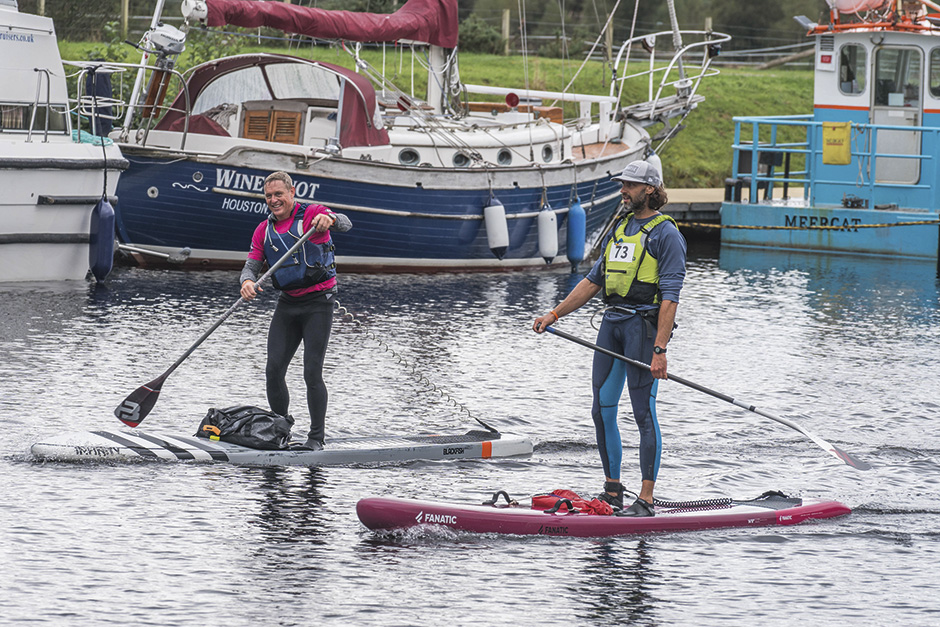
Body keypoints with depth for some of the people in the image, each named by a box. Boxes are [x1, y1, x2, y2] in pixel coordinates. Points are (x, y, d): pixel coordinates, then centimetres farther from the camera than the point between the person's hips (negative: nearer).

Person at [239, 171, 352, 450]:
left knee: (312, 372, -11)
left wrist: (329, 219, -50)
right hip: (287, 304, 6)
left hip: (318, 304, -6)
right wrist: (247, 282, -21)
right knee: (274, 370, 0)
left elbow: (345, 224, -26)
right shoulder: (264, 230, 9)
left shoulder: (311, 215, -9)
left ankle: (316, 438, -3)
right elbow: (251, 265, 4)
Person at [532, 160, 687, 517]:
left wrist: (659, 350, -21)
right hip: (612, 323, 8)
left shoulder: (665, 234, -6)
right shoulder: (620, 228, 18)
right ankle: (612, 493, 18)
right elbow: (593, 281, 23)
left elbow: (670, 297, -13)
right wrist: (554, 315, 18)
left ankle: (646, 500, -4)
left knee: (643, 411, -7)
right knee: (603, 410, 8)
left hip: (643, 324, -8)